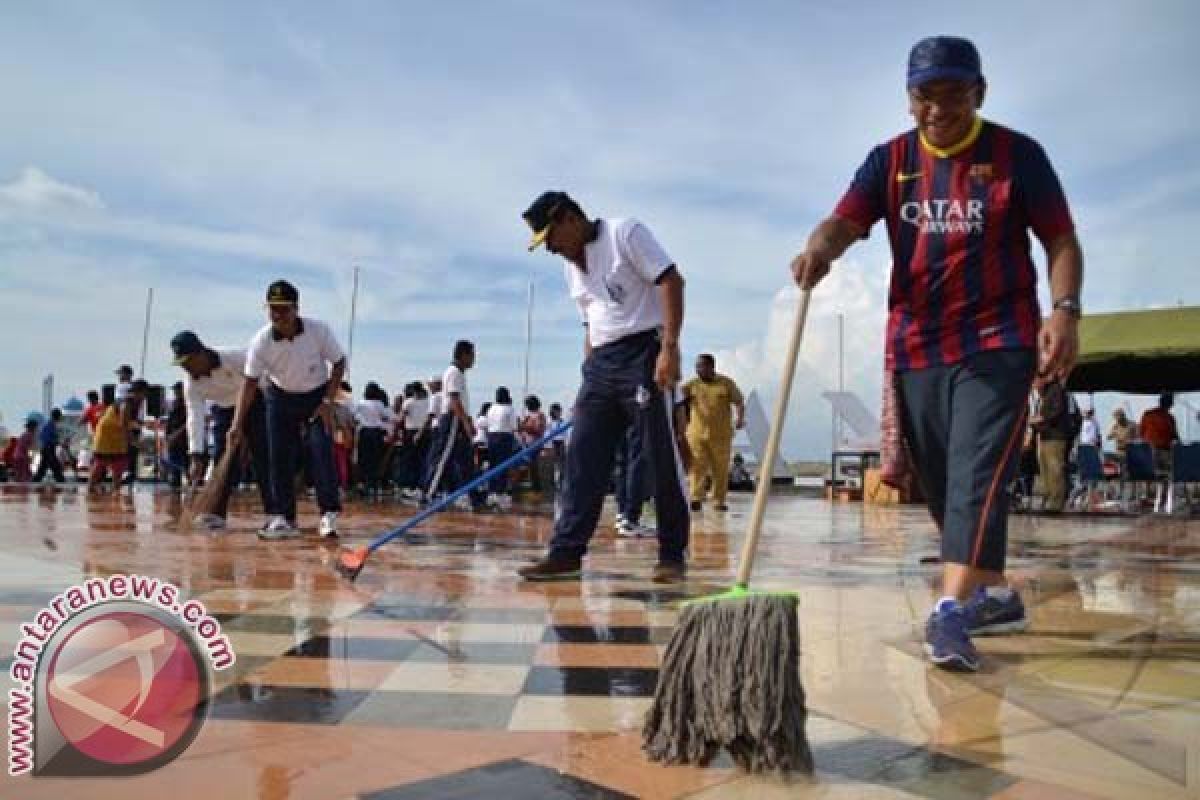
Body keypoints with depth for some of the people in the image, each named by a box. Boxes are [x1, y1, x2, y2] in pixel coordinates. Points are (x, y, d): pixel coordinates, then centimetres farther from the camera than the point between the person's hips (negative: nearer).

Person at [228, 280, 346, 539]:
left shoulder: (319, 330, -24)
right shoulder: (260, 341, -22)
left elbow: (339, 363, -11)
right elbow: (250, 382, -19)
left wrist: (328, 401, -17)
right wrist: (237, 425, -26)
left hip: (317, 396, -1)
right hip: (280, 397, 2)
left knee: (321, 452, -13)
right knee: (280, 458, -2)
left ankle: (329, 515, -8)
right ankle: (283, 518, 5)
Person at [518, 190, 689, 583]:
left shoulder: (624, 232, -5)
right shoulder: (570, 265, 18)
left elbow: (671, 281, -13)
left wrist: (670, 347, -21)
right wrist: (590, 375, 15)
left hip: (644, 353, -7)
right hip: (600, 363, 8)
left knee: (663, 458, -3)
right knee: (582, 457, 1)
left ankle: (672, 555, 8)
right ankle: (567, 552, 5)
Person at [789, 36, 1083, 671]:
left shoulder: (1016, 154, 3)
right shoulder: (891, 160, 8)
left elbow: (1061, 239, 2)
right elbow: (845, 220, -7)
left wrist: (1065, 309, -14)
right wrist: (819, 248, -31)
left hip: (998, 343, -3)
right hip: (916, 346, 4)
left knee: (978, 471, -17)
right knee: (940, 482, 10)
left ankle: (952, 609, -20)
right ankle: (995, 595, 27)